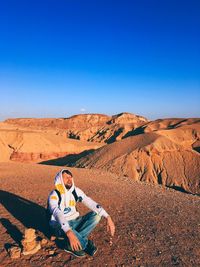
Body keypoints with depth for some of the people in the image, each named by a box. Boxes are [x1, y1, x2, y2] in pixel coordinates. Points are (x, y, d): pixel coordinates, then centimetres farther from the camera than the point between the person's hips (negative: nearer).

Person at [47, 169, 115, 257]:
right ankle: (86, 244, -13)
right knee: (65, 228, -41)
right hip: (60, 226, -5)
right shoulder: (54, 195, -21)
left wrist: (108, 217, -23)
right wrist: (69, 233, -55)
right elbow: (58, 214, -39)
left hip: (74, 222, 6)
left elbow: (91, 203, -12)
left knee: (96, 216, -16)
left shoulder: (76, 191, -5)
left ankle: (70, 245, -14)